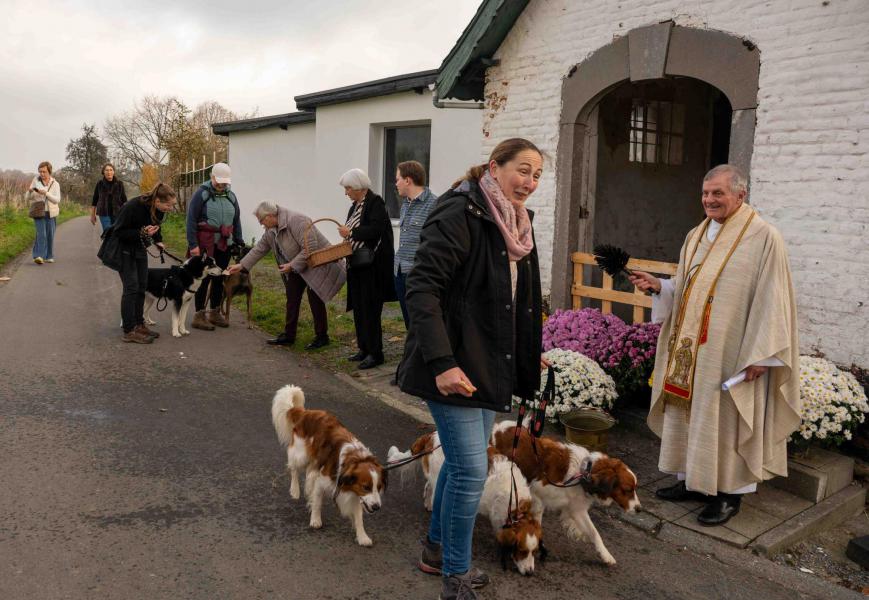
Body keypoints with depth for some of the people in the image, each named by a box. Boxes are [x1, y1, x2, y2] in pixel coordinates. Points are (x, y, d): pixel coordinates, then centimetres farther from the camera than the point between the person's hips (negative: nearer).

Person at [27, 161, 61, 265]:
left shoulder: (55, 184, 1)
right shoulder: (35, 181, 2)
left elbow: (57, 200, -10)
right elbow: (29, 197, 4)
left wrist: (45, 193, -24)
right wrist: (30, 191, -18)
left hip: (50, 213, 1)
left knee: (50, 235, 5)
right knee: (41, 234, -16)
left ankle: (48, 256, 18)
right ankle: (38, 256, -23)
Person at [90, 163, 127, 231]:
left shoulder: (119, 183, 1)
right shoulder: (100, 184, 1)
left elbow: (124, 200, 3)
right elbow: (94, 200, 8)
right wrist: (92, 215, 7)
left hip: (117, 213, 1)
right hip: (104, 213, -1)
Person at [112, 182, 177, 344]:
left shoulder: (158, 209, -10)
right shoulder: (133, 207, -31)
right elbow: (118, 232, -24)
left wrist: (157, 240, -3)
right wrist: (142, 232, -33)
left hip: (140, 248, 7)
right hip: (124, 248, -7)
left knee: (142, 287, 8)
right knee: (131, 288, -9)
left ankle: (139, 325, 18)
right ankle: (129, 331, -4)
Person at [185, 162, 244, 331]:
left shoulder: (231, 195, 11)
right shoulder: (201, 193, -6)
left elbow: (236, 220, 17)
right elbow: (191, 220, -8)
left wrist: (239, 241, 11)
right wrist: (193, 244, -12)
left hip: (224, 245, 6)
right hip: (205, 244, -5)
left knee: (219, 279, 12)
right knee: (204, 278, -2)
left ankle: (215, 313, 24)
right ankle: (199, 316, 6)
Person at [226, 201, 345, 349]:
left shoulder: (296, 221, -26)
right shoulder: (271, 230, 2)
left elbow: (310, 248, -29)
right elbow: (259, 249, 13)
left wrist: (292, 265, -24)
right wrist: (241, 265, 10)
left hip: (316, 264, -9)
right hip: (295, 269, 9)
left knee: (315, 300, -5)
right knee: (292, 299, 9)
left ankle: (322, 337, 6)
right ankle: (288, 335, 17)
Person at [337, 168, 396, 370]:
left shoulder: (375, 203, -12)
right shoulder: (356, 205, 14)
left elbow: (376, 229, -24)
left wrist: (351, 232, -20)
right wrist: (346, 234, 2)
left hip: (372, 266, -9)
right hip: (357, 264, 9)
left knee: (369, 309, -5)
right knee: (359, 308, 12)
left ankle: (375, 353, 4)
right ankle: (364, 349, 22)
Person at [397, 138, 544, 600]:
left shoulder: (516, 224, 11)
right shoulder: (459, 214, -16)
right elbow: (421, 289, -23)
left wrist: (526, 364, 18)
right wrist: (442, 363, -29)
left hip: (490, 364, 9)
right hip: (454, 365, -9)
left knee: (461, 462, 18)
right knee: (471, 470, -5)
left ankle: (437, 550, 37)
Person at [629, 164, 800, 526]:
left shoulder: (763, 237, -10)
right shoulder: (696, 235, 10)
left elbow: (771, 300, -12)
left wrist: (760, 355, -16)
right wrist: (659, 286, -2)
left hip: (730, 353, -6)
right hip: (692, 350, 7)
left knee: (726, 419, 3)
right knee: (691, 413, 13)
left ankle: (729, 493, 18)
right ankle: (693, 481, 28)